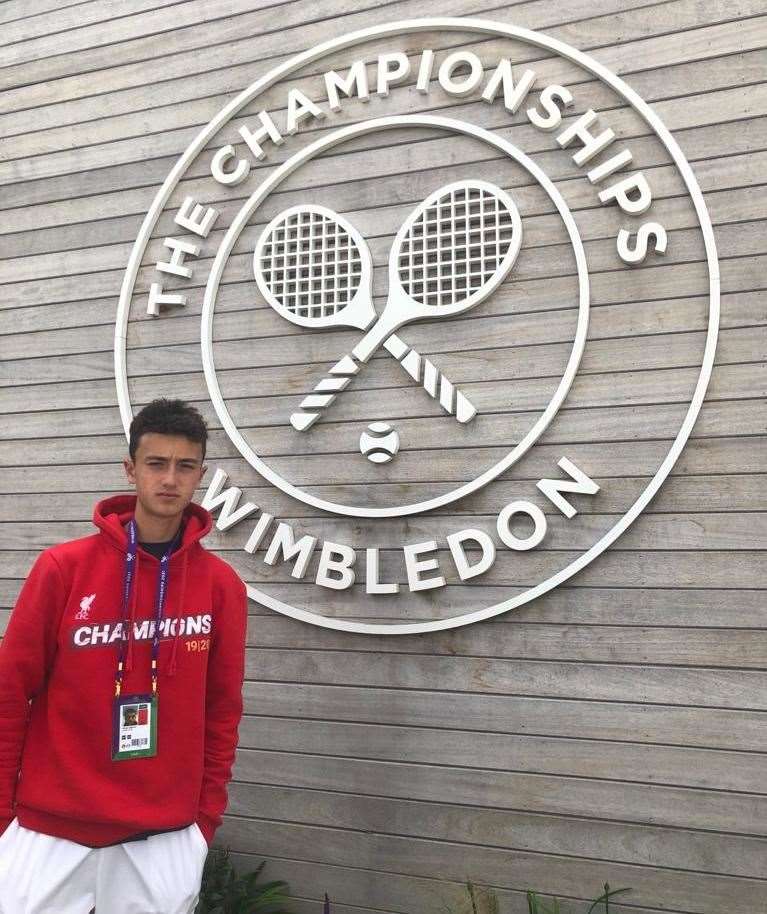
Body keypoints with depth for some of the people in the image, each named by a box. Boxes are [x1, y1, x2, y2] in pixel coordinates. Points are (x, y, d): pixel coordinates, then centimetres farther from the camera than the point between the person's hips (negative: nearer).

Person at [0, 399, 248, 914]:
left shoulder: (222, 586, -3)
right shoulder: (63, 567, -7)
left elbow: (222, 710, 3)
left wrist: (206, 817, 5)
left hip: (165, 837, 1)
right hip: (50, 828, -1)